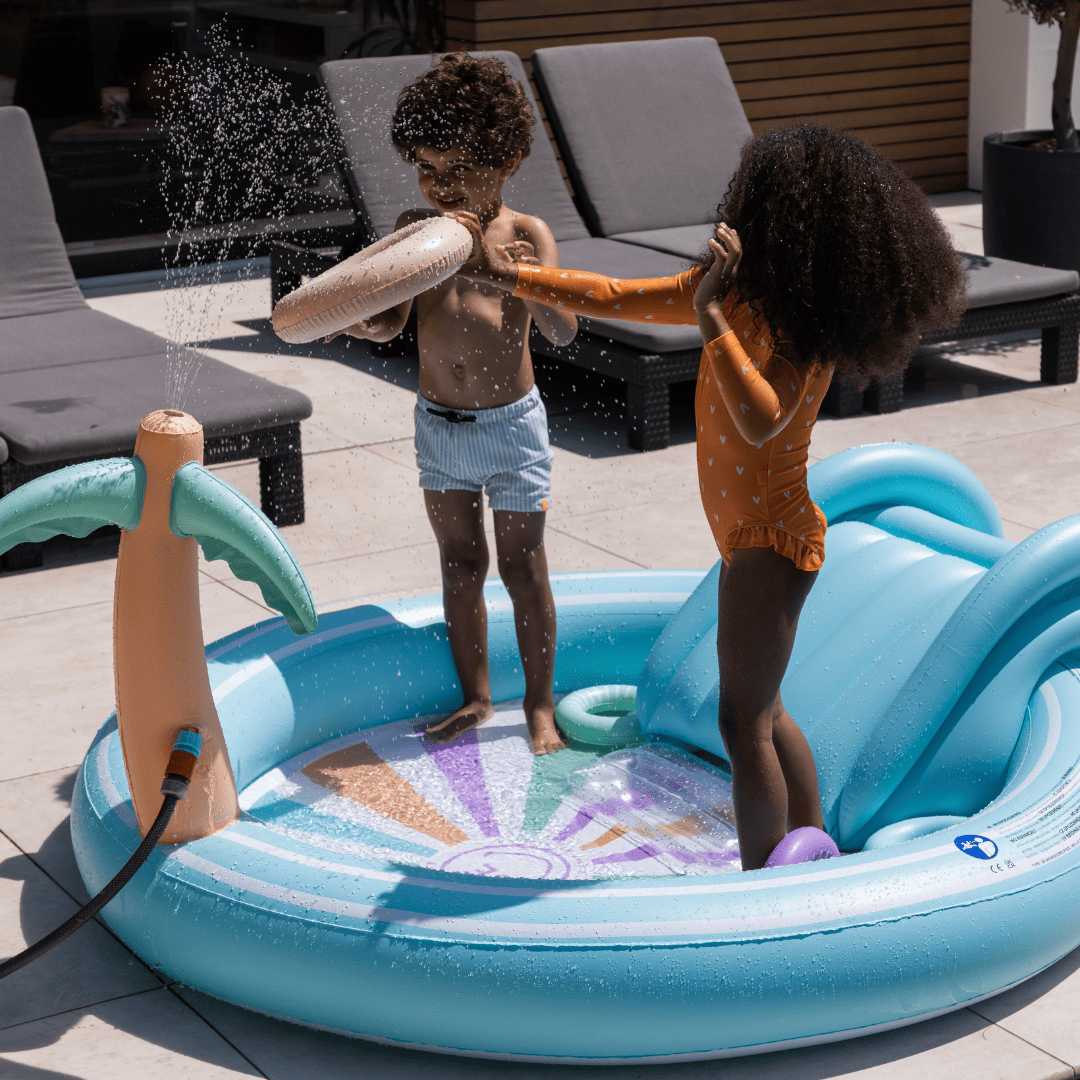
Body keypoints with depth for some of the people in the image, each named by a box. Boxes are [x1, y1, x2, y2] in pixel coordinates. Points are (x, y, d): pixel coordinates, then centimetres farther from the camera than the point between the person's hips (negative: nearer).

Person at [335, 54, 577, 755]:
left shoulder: (526, 235, -11)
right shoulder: (417, 228, -1)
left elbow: (564, 332, -22)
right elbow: (392, 321, 1)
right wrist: (343, 320, -20)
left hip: (511, 423, -3)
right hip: (438, 425, 4)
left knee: (523, 568, 5)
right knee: (460, 563, 13)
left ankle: (540, 704, 19)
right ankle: (476, 698, 26)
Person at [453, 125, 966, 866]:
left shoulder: (799, 322, -21)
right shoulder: (740, 292, 4)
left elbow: (762, 422, -37)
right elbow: (618, 300, 11)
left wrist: (711, 317, -40)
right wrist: (513, 277, 12)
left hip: (771, 538, -10)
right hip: (755, 532, 10)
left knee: (744, 724, -7)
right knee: (764, 714, 21)